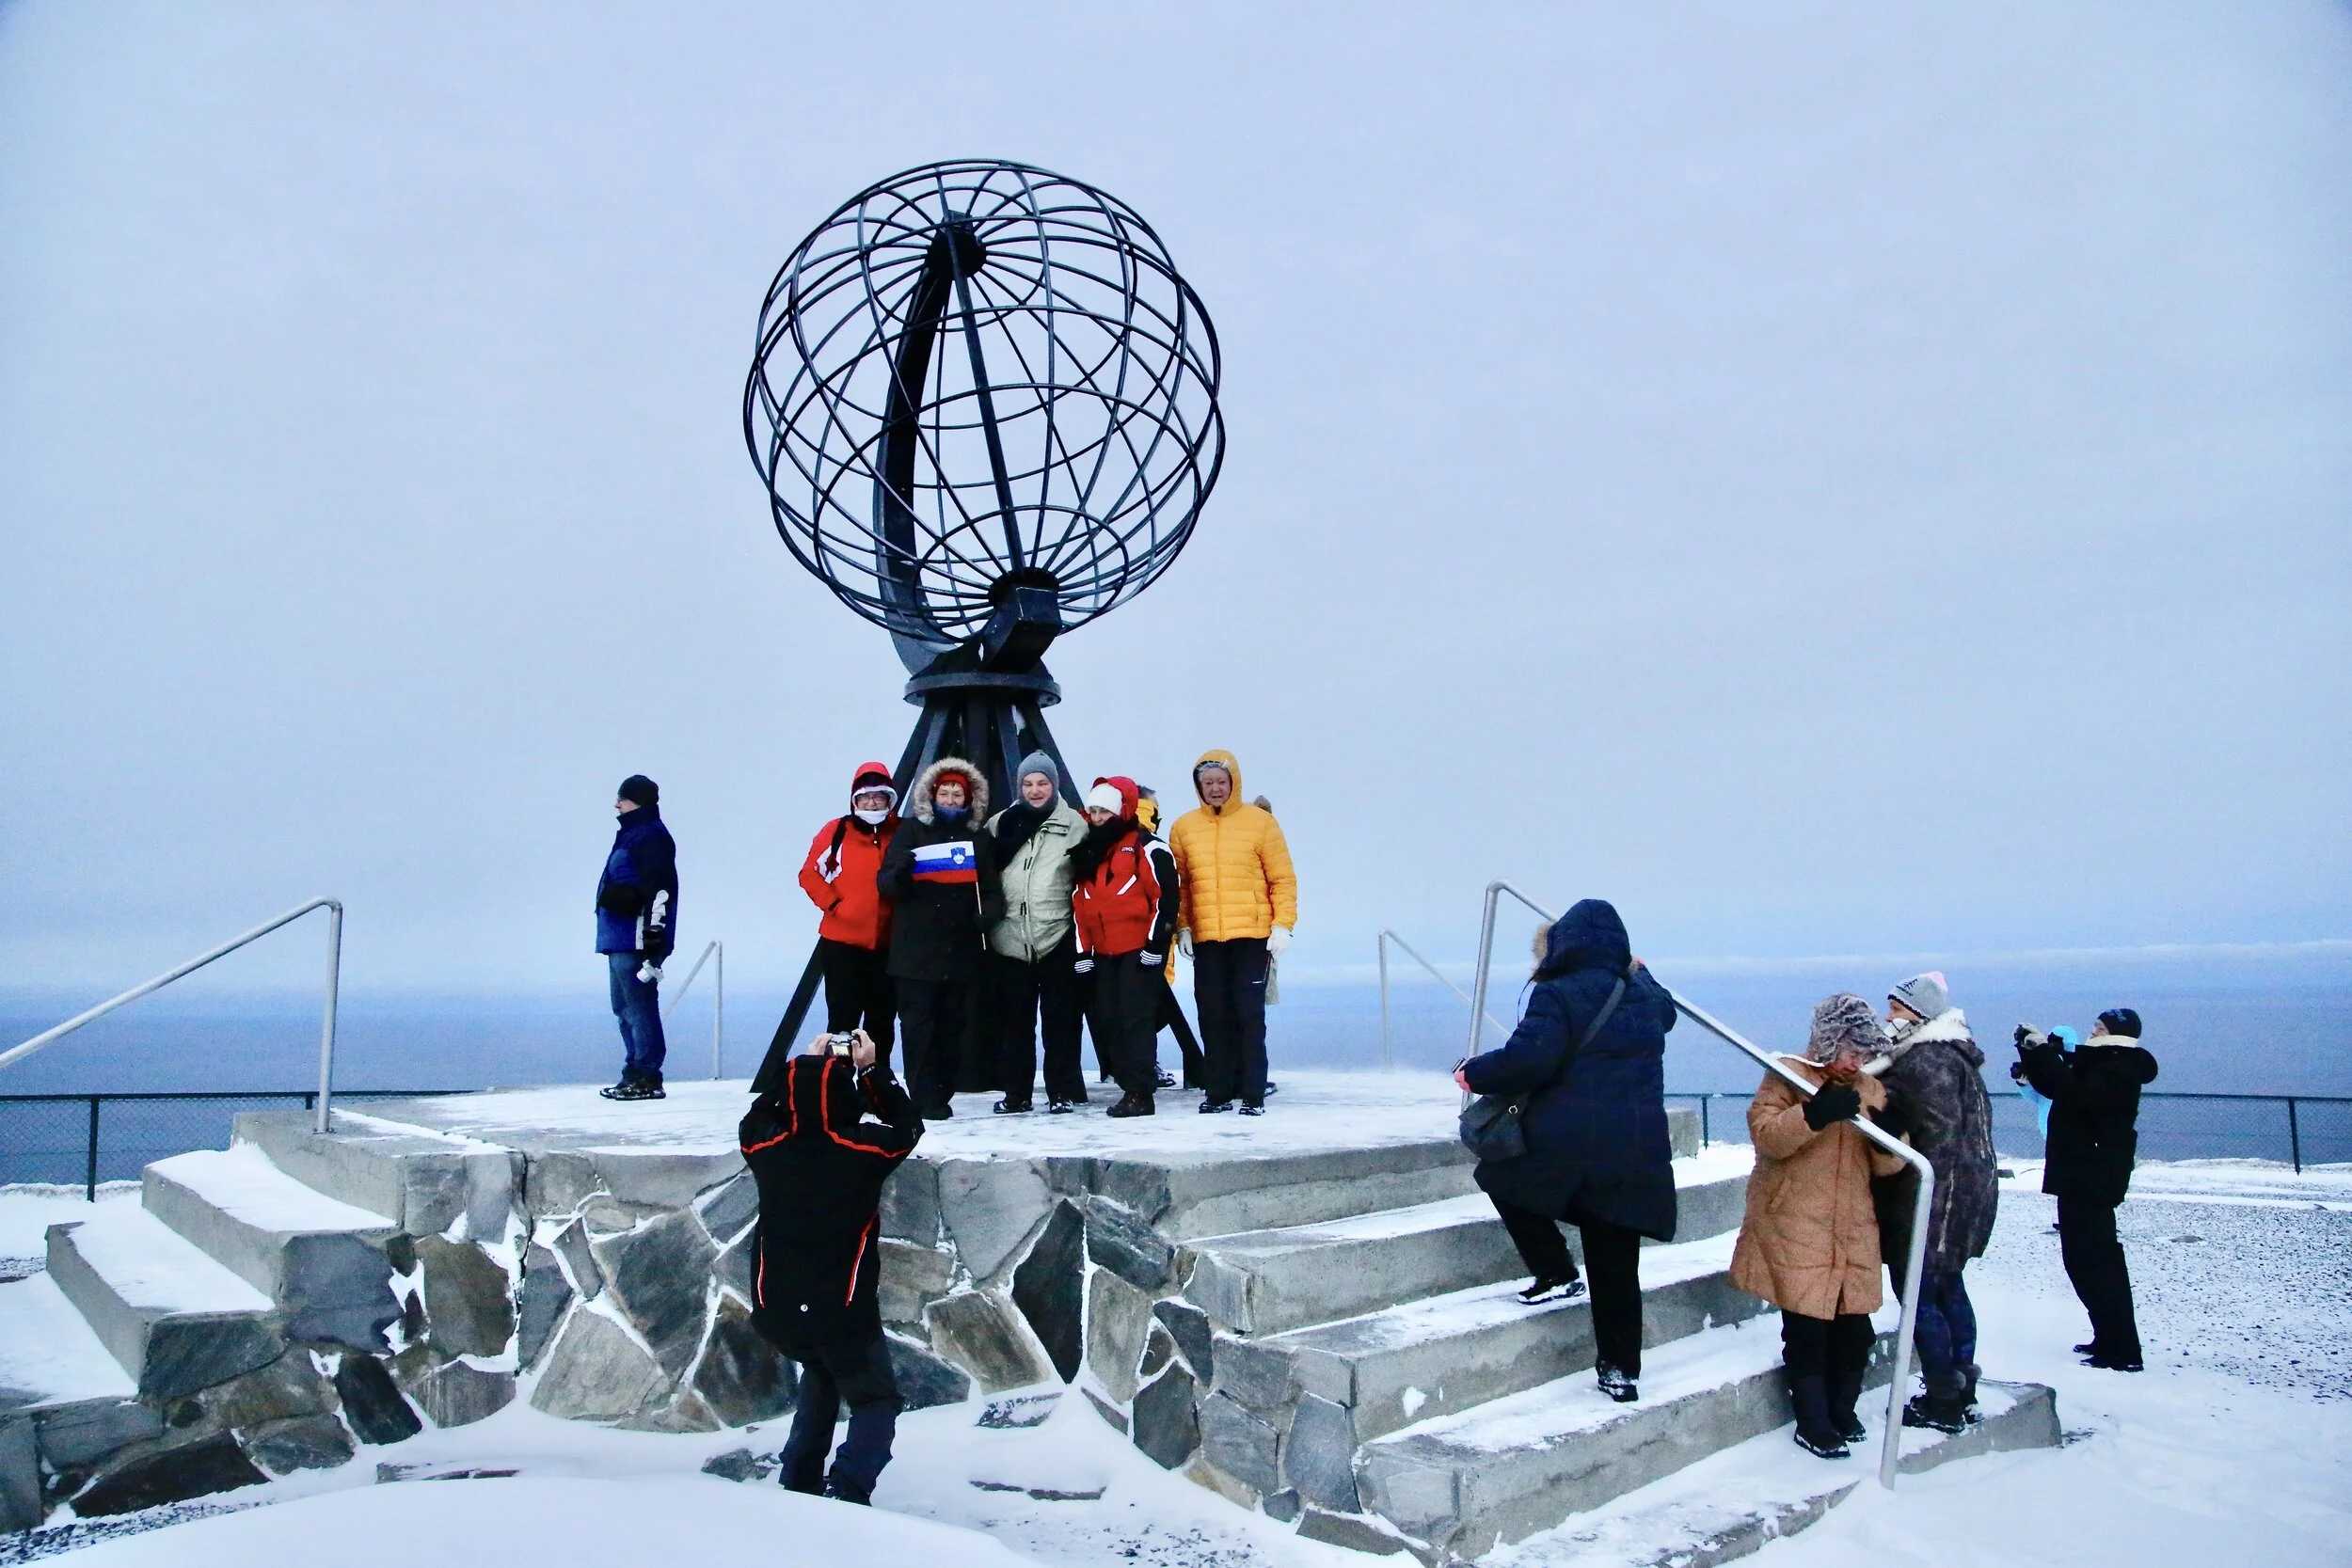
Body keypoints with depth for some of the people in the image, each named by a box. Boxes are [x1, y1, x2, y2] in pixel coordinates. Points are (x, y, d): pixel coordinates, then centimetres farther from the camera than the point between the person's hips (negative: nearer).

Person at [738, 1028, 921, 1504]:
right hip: (845, 1313, -4)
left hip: (777, 1311, 5)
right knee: (876, 1402, 10)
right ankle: (846, 1490, -13)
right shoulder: (863, 1150, -13)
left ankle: (799, 1482, 30)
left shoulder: (766, 1148, -5)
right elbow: (908, 1125, 8)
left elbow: (758, 1115, 20)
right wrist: (872, 1069, 12)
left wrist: (805, 1066, 19)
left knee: (820, 1374, 32)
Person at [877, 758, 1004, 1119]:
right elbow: (886, 884, 0)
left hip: (961, 950, 3)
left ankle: (942, 1094, 14)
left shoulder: (980, 839, 15)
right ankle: (924, 1097, -1)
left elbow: (992, 889, 11)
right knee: (918, 1023, -6)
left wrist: (989, 912, -11)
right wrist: (900, 873, -23)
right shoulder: (911, 832, 7)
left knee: (953, 1024, 5)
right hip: (915, 949, -2)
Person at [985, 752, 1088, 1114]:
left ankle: (1063, 1091, 11)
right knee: (1013, 1020, 6)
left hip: (1058, 938, -2)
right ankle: (1016, 1092, 15)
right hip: (1009, 939, 3)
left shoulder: (1074, 825, 3)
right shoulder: (1000, 824, 10)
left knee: (1060, 1019, 2)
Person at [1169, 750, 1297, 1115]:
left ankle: (1253, 1094, 5)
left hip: (1252, 936, -2)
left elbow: (1283, 878, -1)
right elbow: (1178, 885, 10)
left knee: (1250, 1015, -2)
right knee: (1213, 1016, 6)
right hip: (1205, 938, 3)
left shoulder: (1260, 822, 0)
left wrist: (1282, 925, -8)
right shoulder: (1184, 828, 7)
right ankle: (1218, 1091, 15)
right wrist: (1182, 927, 2)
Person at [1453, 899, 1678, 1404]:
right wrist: (1639, 971, 52)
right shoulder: (1647, 996, 11)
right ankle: (1620, 1368, 16)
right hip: (1636, 1157, 6)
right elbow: (1667, 1010, 37)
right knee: (1616, 1266, 12)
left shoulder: (1558, 995, -11)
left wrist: (1474, 1073, -7)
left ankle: (1556, 1273, 14)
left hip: (1567, 1148, -6)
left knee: (1500, 1176, 22)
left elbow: (1528, 1058, -22)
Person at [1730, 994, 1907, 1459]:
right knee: (1806, 1326, -3)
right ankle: (1812, 1423, 11)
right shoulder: (1789, 1075, -3)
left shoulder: (1870, 1089, 13)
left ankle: (1842, 1409, 28)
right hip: (1794, 1227, -5)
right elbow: (1764, 1134, -17)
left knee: (1854, 1324, 8)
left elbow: (1886, 1165, 9)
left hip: (1852, 1230, 5)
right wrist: (1814, 1114, -30)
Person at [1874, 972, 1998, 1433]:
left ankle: (1943, 1403, 4)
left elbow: (1939, 1135, -23)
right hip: (1967, 1193, 11)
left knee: (1918, 1292, -3)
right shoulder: (1950, 1054, 14)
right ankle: (1962, 1390, 28)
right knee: (1947, 1287, 18)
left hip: (1935, 1198, -11)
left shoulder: (1925, 1062, -19)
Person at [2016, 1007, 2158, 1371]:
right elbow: (2052, 1085, 18)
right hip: (2081, 1177, 11)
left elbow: (2075, 1094, -30)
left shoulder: (2119, 1071, -16)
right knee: (2098, 1259, 17)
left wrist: (2045, 1051, -24)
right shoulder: (2096, 1063, 14)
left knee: (2089, 1261, -9)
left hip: (2092, 1180, -11)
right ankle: (2110, 1340, 27)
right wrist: (2033, 1051, 3)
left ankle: (2122, 1351, -6)